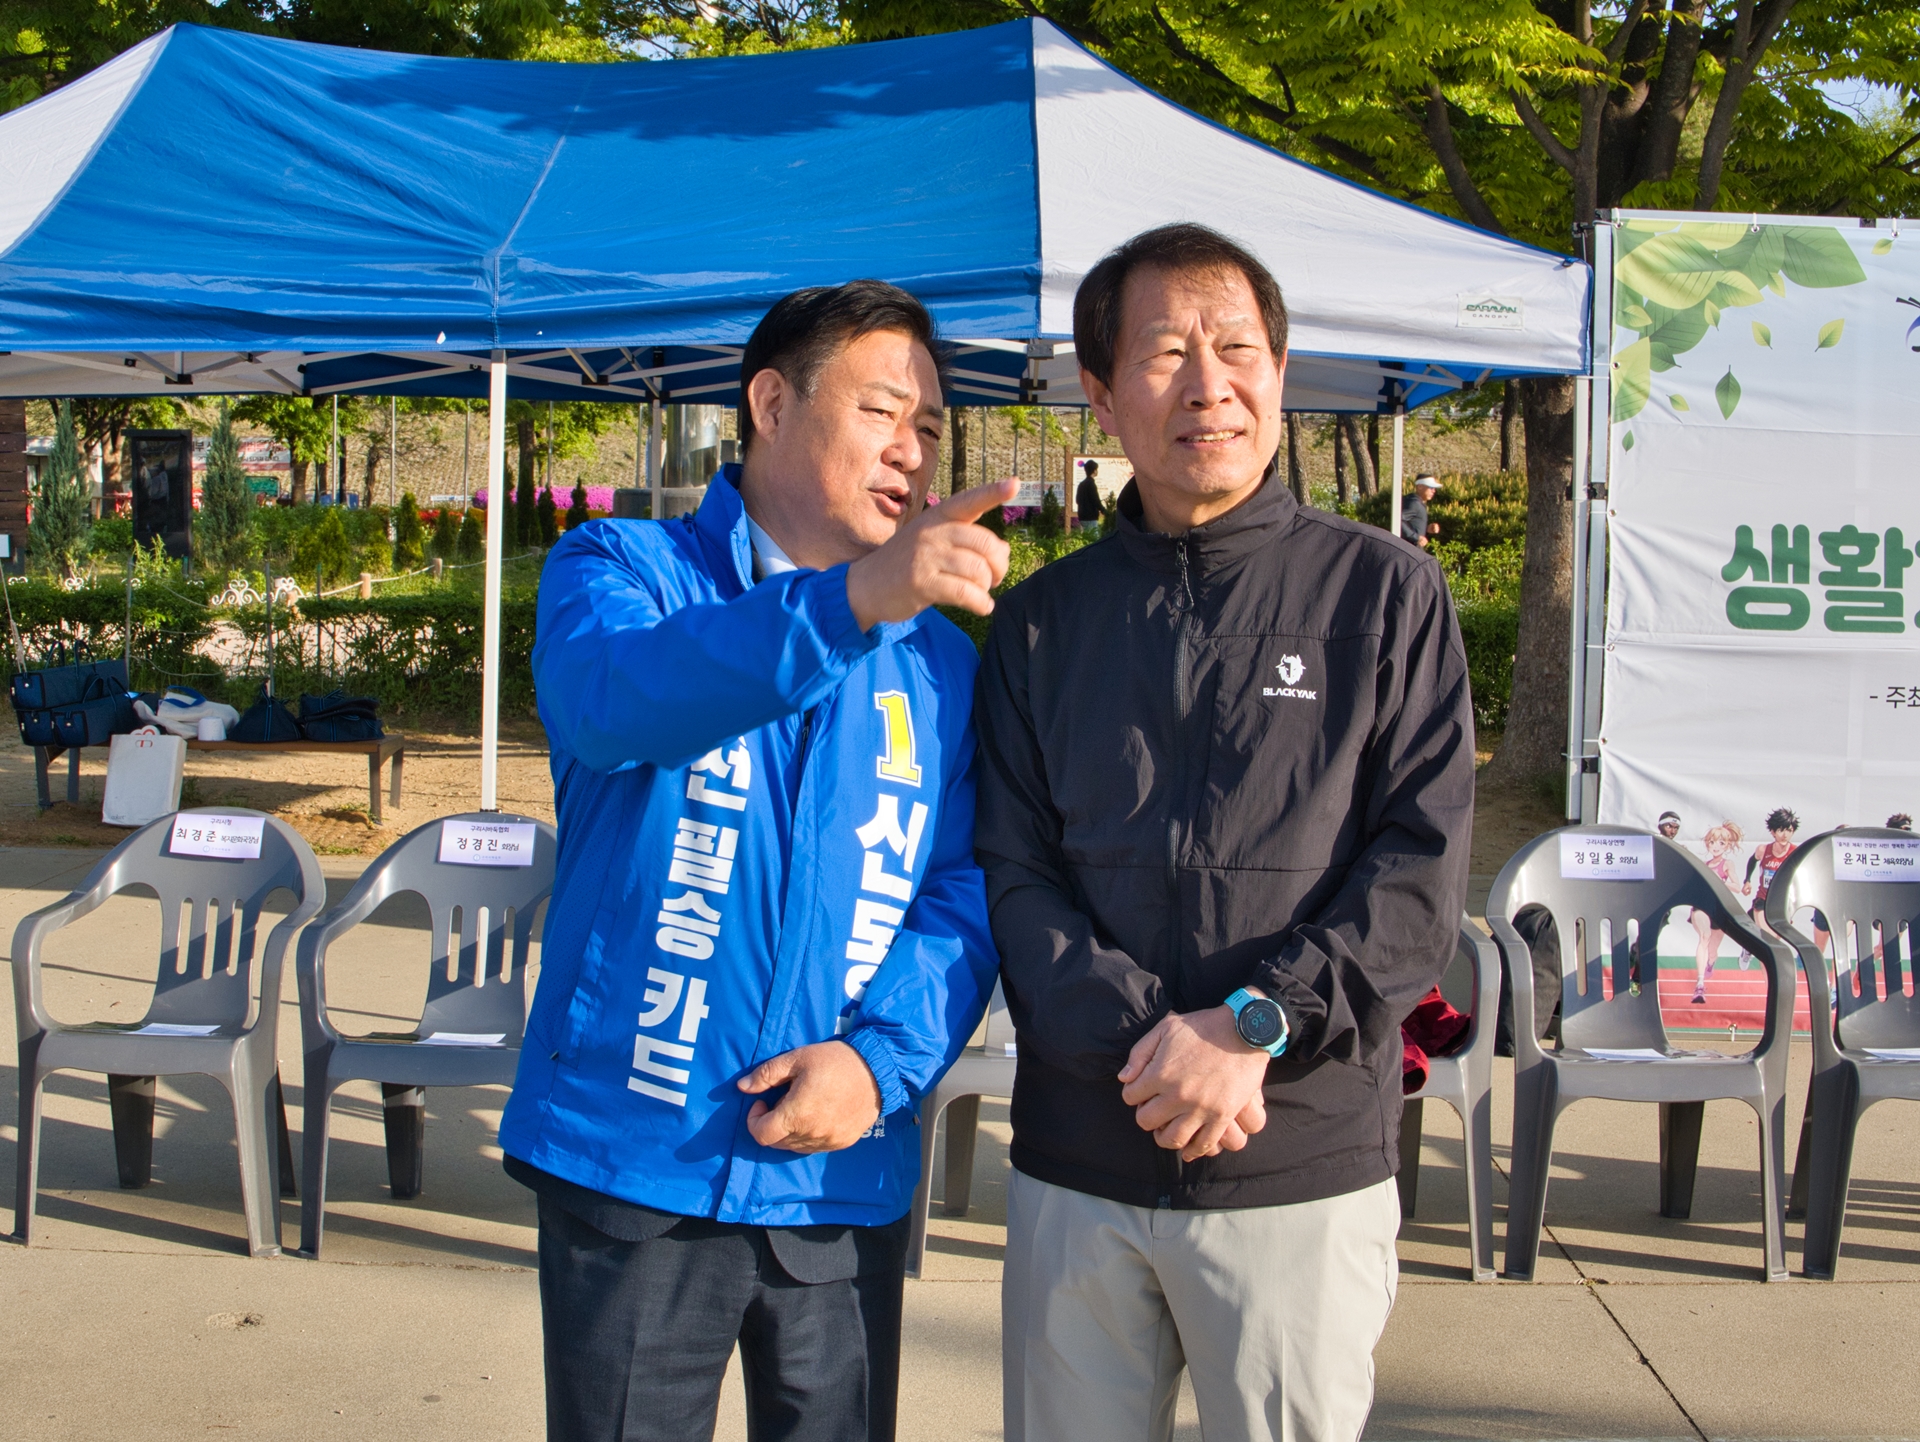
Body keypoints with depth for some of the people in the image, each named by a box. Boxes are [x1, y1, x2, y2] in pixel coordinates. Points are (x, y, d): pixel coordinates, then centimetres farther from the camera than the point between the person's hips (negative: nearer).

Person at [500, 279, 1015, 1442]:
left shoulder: (940, 660, 8)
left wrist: (885, 1056, -15)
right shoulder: (621, 568, -2)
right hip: (629, 1160, -3)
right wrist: (853, 600, -40)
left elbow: (967, 894, 4)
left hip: (845, 1177, 3)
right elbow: (611, 698, -25)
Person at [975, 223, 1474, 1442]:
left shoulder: (1386, 594, 3)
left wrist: (1256, 1024, -16)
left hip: (1307, 1171, -2)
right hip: (1075, 1169, 2)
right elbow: (1013, 875, 2)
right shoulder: (1042, 621, 9)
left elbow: (1423, 872, -4)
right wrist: (1139, 1044, -13)